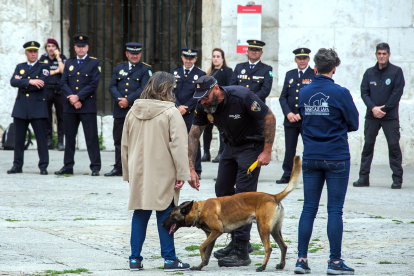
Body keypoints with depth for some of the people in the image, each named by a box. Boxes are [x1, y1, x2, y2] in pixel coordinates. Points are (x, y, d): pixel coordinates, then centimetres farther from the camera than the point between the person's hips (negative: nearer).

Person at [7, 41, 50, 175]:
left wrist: (23, 85, -8)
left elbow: (42, 83, -13)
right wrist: (29, 81, -17)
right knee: (18, 138, 5)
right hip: (21, 107, 3)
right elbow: (13, 82, -3)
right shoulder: (20, 67, 15)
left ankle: (43, 166, -1)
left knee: (41, 138, -4)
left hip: (38, 107, -3)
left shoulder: (43, 67, 4)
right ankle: (17, 166, 12)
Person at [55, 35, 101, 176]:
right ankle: (68, 167, 13)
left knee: (91, 138, -4)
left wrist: (78, 97, -13)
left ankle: (95, 167, -2)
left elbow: (94, 84, -6)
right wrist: (71, 98, -9)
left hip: (88, 106, -4)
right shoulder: (69, 63, 15)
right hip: (70, 106, 4)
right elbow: (63, 83, 7)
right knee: (69, 137, 7)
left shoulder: (94, 63, 3)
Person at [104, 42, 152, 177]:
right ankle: (118, 168, 12)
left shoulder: (145, 69, 4)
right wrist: (119, 99, -10)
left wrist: (128, 101, -14)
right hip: (120, 110, 4)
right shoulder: (119, 68, 16)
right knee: (119, 139, 6)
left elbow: (144, 89, -7)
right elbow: (112, 86, 9)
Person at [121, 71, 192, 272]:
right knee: (165, 214, 0)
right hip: (163, 175, -5)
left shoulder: (133, 112, 8)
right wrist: (181, 174, -12)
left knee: (140, 214, 10)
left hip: (139, 174, 5)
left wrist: (127, 173, 22)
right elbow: (178, 145, -14)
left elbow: (125, 145, 14)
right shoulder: (170, 112, -10)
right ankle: (169, 259, 2)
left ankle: (135, 258, 10)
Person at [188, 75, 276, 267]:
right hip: (231, 145, 7)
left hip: (251, 146, -7)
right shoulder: (203, 107, -12)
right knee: (222, 191, 7)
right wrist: (191, 169, -13)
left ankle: (241, 252, -13)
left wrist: (267, 152, -21)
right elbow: (193, 136, -5)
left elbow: (269, 118, -21)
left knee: (243, 195, -14)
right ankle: (237, 241, 22)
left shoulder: (242, 97, -30)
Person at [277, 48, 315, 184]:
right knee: (289, 149, 5)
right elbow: (283, 97, 11)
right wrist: (288, 113, -5)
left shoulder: (315, 75, -1)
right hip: (290, 119, 4)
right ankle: (287, 175, 13)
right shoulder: (290, 75, 13)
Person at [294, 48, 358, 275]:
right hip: (336, 158, -4)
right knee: (335, 210, 0)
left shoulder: (303, 93, 2)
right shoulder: (340, 93, -11)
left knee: (308, 209, 8)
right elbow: (353, 124, -2)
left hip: (310, 157, 4)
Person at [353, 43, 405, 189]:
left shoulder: (396, 71, 0)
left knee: (394, 146, -4)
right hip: (371, 116, 3)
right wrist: (373, 108, -10)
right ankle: (364, 177, 8)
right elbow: (364, 92, 5)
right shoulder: (369, 72, 10)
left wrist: (383, 109, -11)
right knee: (367, 145, 3)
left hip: (390, 116, -3)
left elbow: (397, 93, -5)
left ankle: (397, 179, 1)